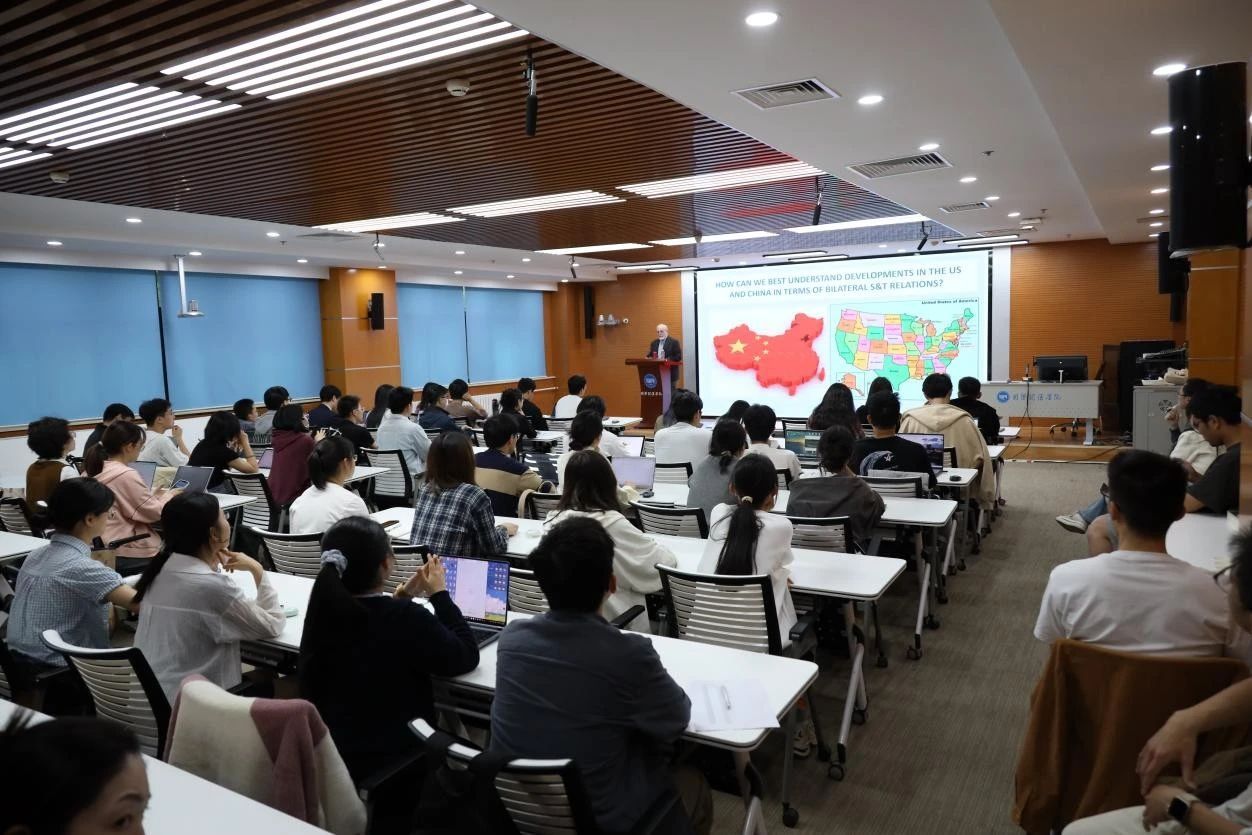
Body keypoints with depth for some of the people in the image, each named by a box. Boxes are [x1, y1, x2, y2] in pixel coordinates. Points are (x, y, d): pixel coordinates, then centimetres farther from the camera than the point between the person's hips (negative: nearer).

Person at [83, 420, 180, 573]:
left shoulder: (91, 472, 7)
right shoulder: (127, 475, -19)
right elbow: (155, 512, -14)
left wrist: (154, 496, 15)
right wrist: (170, 495, 4)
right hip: (126, 554, -9)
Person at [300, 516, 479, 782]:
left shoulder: (324, 607, -9)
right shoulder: (407, 618, -28)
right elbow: (466, 657, -10)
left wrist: (400, 596, 9)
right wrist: (439, 593, -4)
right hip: (388, 762, -6)